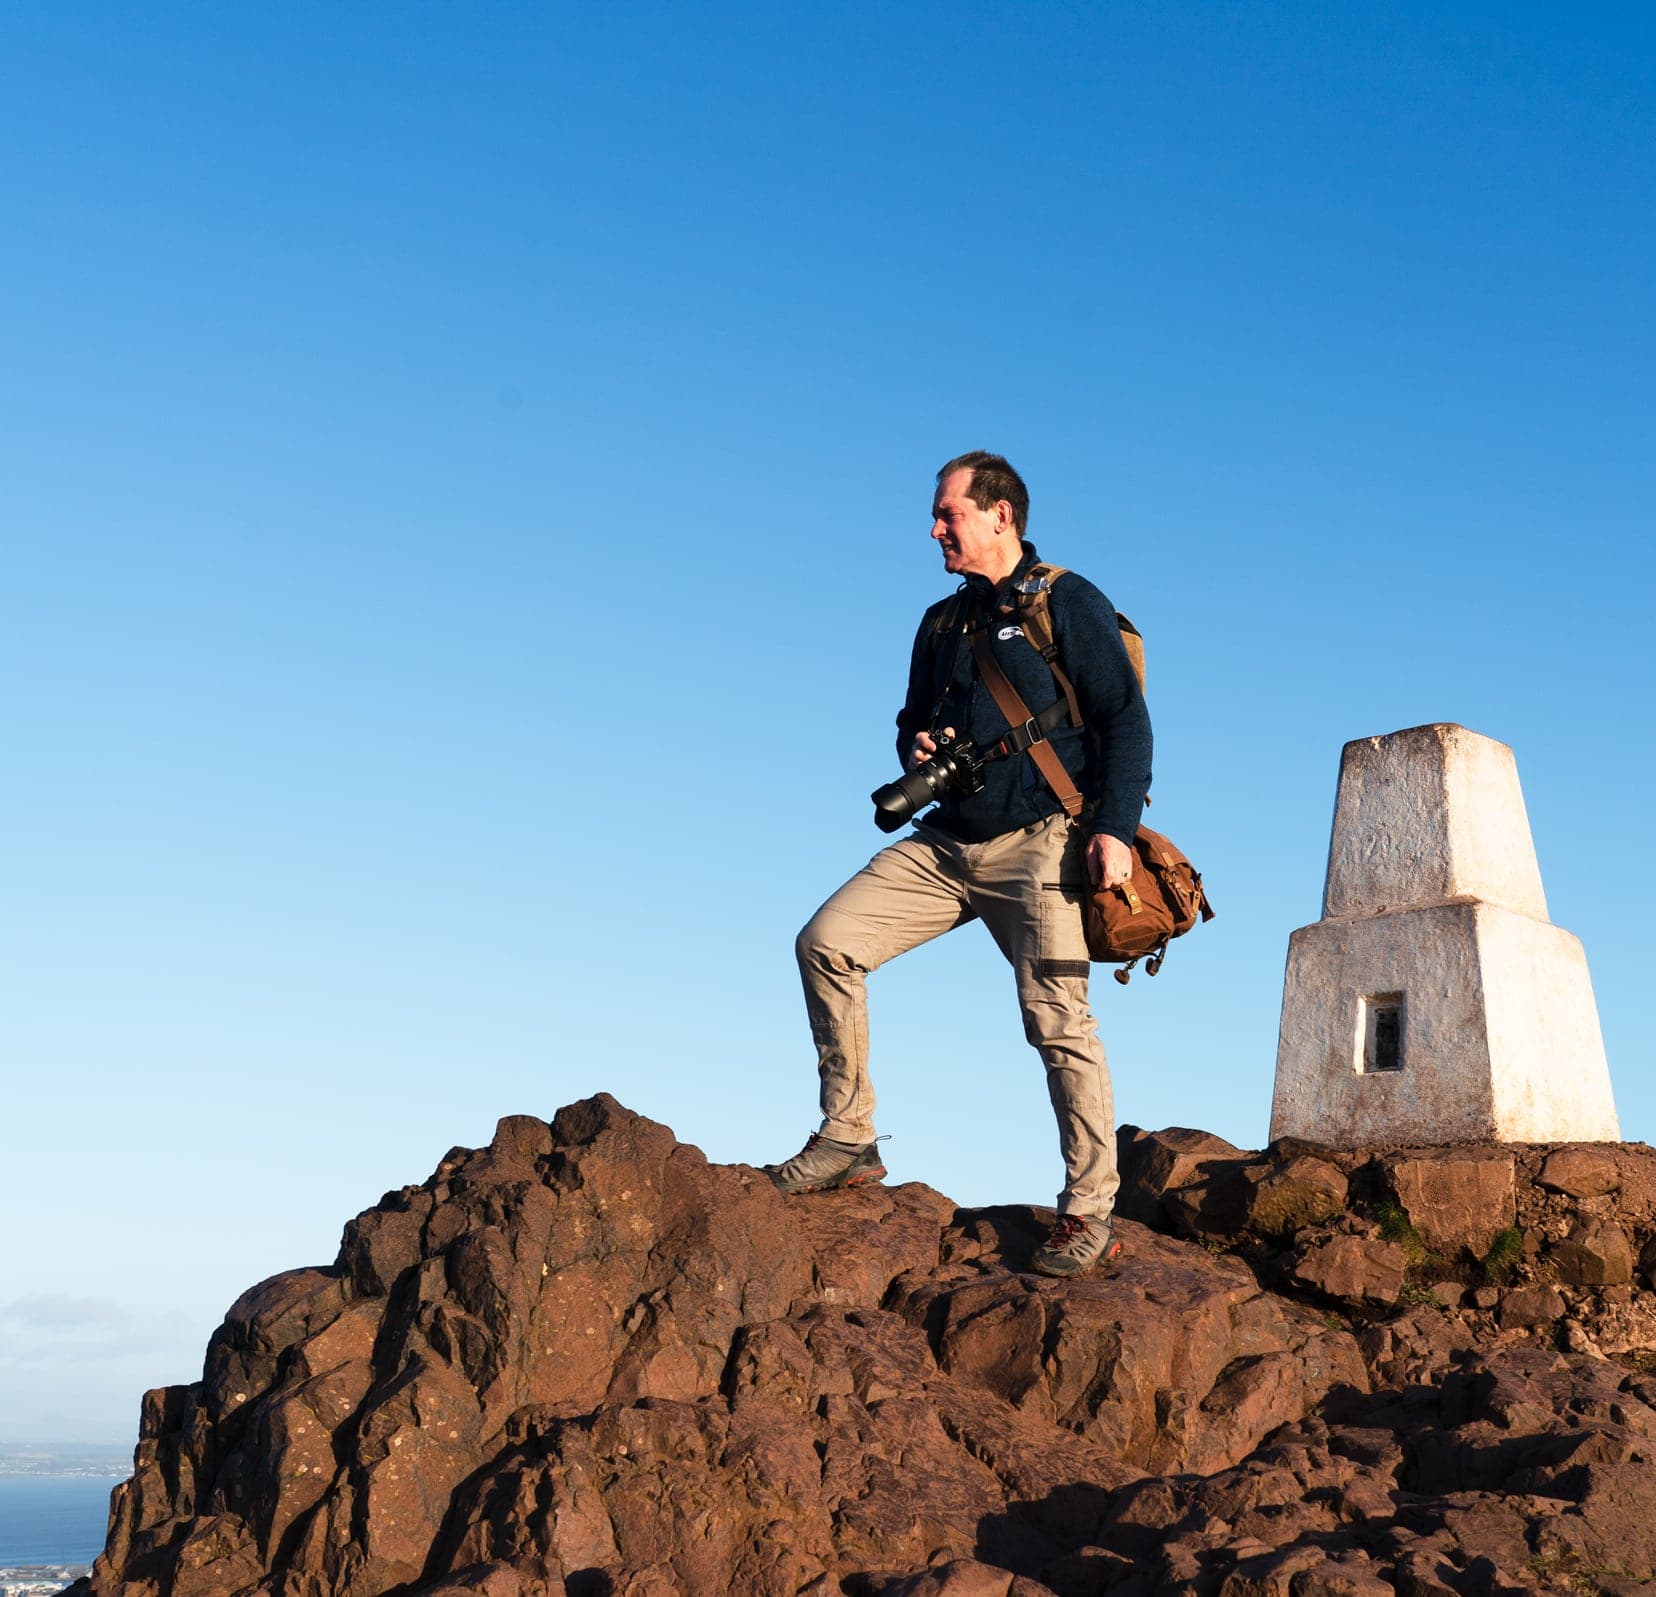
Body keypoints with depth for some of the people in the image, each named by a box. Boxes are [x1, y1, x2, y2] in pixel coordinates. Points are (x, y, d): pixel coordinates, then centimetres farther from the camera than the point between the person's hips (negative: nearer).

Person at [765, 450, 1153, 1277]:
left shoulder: (1068, 604, -1)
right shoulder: (943, 622, 19)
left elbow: (1127, 719, -5)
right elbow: (914, 716, 30)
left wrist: (1114, 827, -16)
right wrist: (916, 746, 5)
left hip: (1038, 842, -6)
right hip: (946, 842, 7)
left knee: (1055, 1016, -13)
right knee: (826, 942, -6)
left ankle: (1088, 1208, 0)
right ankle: (847, 1140, 2)